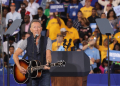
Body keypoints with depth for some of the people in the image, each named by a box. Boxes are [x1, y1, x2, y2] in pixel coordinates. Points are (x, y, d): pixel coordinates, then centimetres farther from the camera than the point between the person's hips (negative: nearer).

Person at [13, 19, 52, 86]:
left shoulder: (47, 40, 4)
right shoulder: (27, 41, 4)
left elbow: (48, 55, -8)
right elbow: (15, 55, 3)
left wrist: (47, 64, -29)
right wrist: (19, 67, -12)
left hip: (44, 72, 0)